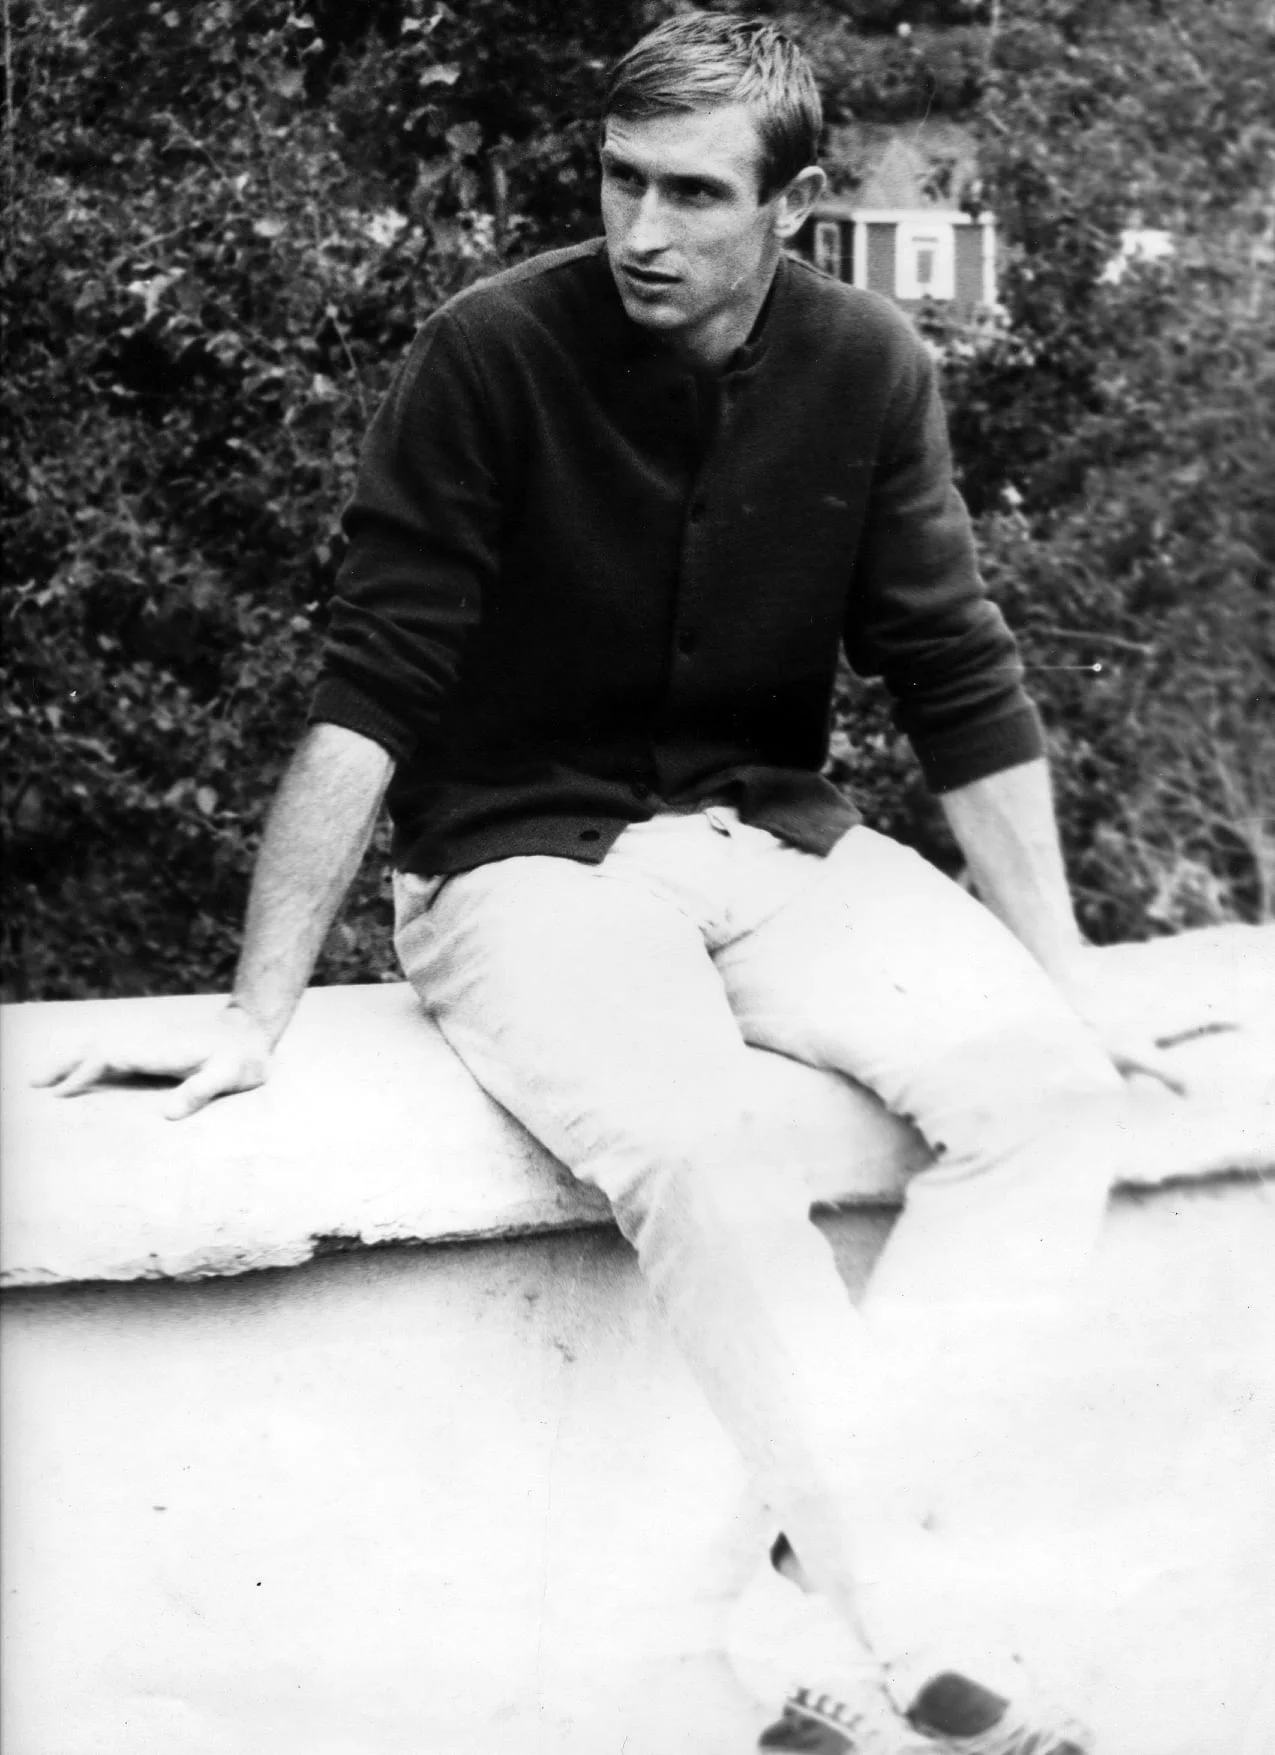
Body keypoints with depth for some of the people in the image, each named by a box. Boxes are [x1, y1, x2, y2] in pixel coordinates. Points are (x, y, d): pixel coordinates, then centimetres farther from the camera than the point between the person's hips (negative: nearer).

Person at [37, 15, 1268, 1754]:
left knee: (1055, 1087, -22)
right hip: (526, 851, -4)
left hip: (774, 837, 5)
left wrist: (1064, 986, 1)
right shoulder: (493, 353, -13)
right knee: (703, 1154, -34)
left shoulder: (869, 369, -1)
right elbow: (368, 694, -14)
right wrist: (257, 1019, -16)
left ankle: (847, 1520, -26)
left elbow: (963, 689, 4)